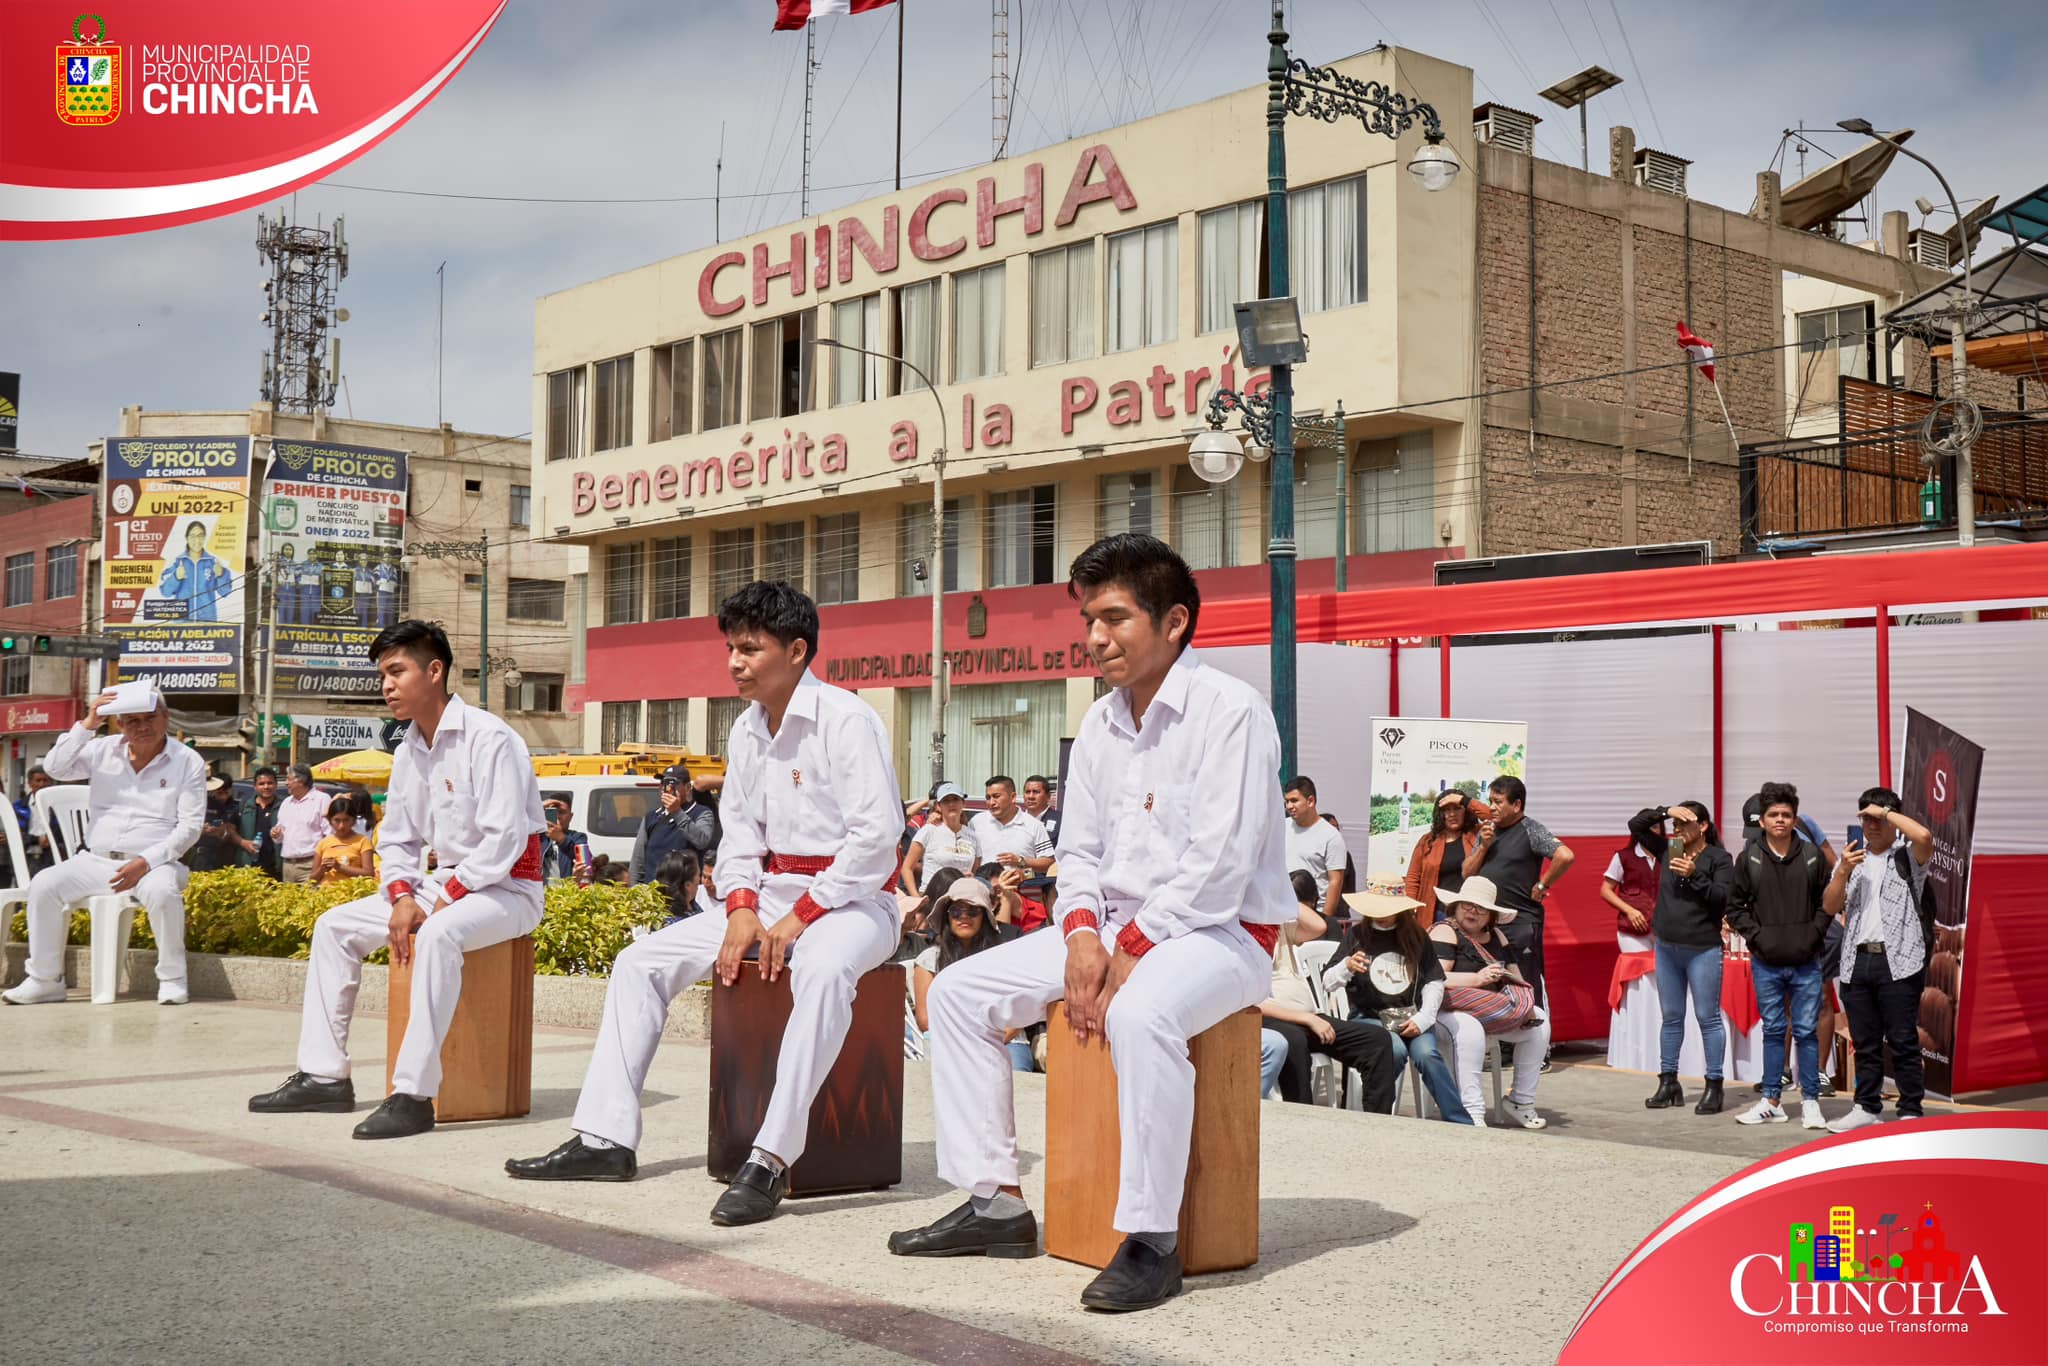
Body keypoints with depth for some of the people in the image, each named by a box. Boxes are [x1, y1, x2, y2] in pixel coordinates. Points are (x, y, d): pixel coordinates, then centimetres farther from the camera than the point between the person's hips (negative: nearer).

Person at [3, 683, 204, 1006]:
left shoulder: (188, 762, -4)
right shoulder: (103, 751, 7)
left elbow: (190, 826, -8)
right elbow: (54, 768, -3)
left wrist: (146, 862, -20)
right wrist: (88, 724, -11)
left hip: (154, 862, -4)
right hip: (96, 861, 4)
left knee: (162, 892, -37)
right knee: (44, 884, -18)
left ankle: (172, 979, -19)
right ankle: (44, 980, -6)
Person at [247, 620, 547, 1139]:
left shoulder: (488, 738, -17)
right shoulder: (408, 752, 10)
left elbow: (505, 839, -23)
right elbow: (396, 839, 15)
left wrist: (445, 898, -20)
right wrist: (402, 897, -4)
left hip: (507, 888, -9)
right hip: (445, 885, 9)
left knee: (438, 934, -37)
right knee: (336, 925, 4)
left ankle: (414, 1094, -36)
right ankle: (323, 1075, 5)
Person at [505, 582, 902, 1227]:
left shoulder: (845, 719, -14)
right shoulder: (748, 728, 11)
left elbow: (878, 837, -20)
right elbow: (738, 831, 16)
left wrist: (800, 918, -19)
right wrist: (741, 907, -3)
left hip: (851, 900, -8)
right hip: (773, 893, 8)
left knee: (822, 971, -41)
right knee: (641, 960, 0)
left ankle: (770, 1160, -43)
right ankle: (605, 1137, -2)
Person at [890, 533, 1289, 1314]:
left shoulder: (1229, 712, -14)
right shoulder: (1101, 724, 11)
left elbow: (1219, 865, -20)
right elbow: (1078, 850, 13)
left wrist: (1130, 949, -20)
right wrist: (1083, 935, -7)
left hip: (1222, 931, -8)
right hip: (1116, 929, 8)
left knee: (1139, 1015, -39)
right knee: (960, 992, 0)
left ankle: (1151, 1241, -30)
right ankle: (994, 1200, 2)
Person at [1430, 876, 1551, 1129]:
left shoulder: (1496, 937, 17)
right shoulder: (1445, 932, -6)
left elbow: (1516, 978, 16)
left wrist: (1526, 1004, -5)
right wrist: (1477, 979, -29)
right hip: (1449, 1011, -8)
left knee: (1539, 1021, -4)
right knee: (1469, 1027, -38)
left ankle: (1520, 1103, 3)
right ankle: (1471, 1112, -36)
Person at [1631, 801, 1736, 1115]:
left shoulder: (1719, 858, -5)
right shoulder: (1668, 850, 8)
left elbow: (1723, 898, -13)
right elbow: (1636, 824, 8)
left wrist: (1694, 875, -20)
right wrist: (1665, 811, -3)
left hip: (1703, 950, -6)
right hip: (1666, 948, 6)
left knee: (1708, 1017, -2)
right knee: (1671, 1017, 11)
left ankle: (1713, 1088, 3)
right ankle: (1668, 1083, 18)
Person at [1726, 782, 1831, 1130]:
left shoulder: (1812, 856, 1)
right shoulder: (1749, 857, 0)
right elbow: (1734, 905, 5)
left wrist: (1815, 933, -4)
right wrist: (1755, 934, -5)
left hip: (1806, 963, 0)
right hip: (1766, 964, 0)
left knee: (1807, 1031, 3)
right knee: (1773, 1030, 9)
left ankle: (1810, 1101, 10)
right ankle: (1771, 1102, 15)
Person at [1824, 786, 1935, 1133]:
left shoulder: (1908, 859, 3)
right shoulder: (1849, 859, 16)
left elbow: (1924, 836, -21)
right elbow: (1830, 907, 7)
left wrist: (1886, 811, -10)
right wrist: (1843, 872, -9)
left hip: (1898, 962, -5)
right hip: (1856, 961, 5)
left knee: (1903, 1041, -3)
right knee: (1864, 1042, 11)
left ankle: (1911, 1111, 3)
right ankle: (1867, 1108, 19)